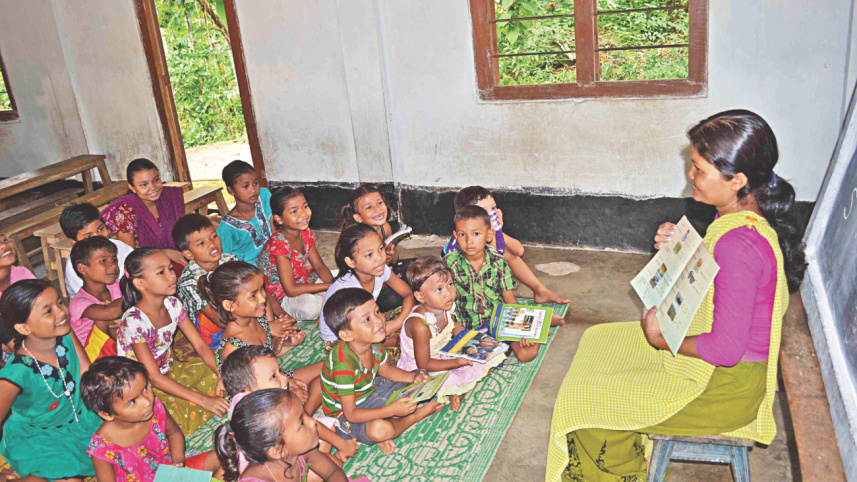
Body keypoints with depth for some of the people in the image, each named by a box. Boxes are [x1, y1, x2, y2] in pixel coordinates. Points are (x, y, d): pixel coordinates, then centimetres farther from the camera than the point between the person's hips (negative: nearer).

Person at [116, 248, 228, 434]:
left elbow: (200, 345, -2)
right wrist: (203, 400, -30)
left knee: (215, 377, -12)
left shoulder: (172, 304, -7)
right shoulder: (134, 321, -27)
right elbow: (154, 378, -27)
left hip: (170, 371, 7)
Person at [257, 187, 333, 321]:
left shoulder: (306, 234, -5)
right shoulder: (279, 244, -28)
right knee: (310, 306, -35)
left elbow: (319, 266, 3)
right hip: (281, 296, -7)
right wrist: (328, 286, -25)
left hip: (302, 283, 8)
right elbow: (291, 290, -30)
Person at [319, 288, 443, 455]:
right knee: (379, 429, -35)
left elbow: (385, 370, 8)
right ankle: (416, 415, -5)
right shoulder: (344, 366, -37)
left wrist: (414, 377, -10)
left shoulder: (373, 343, -13)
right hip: (344, 415, -7)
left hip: (369, 392, 7)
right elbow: (351, 414, -31)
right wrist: (392, 410, -35)